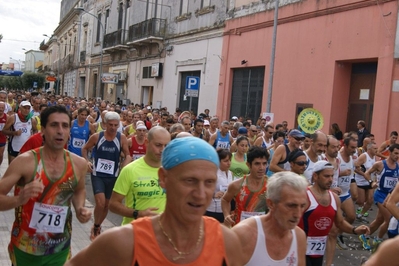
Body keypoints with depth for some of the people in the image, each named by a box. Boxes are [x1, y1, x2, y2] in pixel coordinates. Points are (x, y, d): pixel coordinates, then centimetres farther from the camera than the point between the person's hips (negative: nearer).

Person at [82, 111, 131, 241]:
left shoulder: (122, 138, -8)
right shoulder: (96, 136, -9)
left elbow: (128, 155, -2)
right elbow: (84, 149, 6)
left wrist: (124, 165, -22)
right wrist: (87, 161, -10)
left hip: (113, 176, 2)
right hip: (97, 175, -2)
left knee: (107, 205, 13)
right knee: (100, 203, -18)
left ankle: (97, 227, 38)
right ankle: (96, 226, 9)